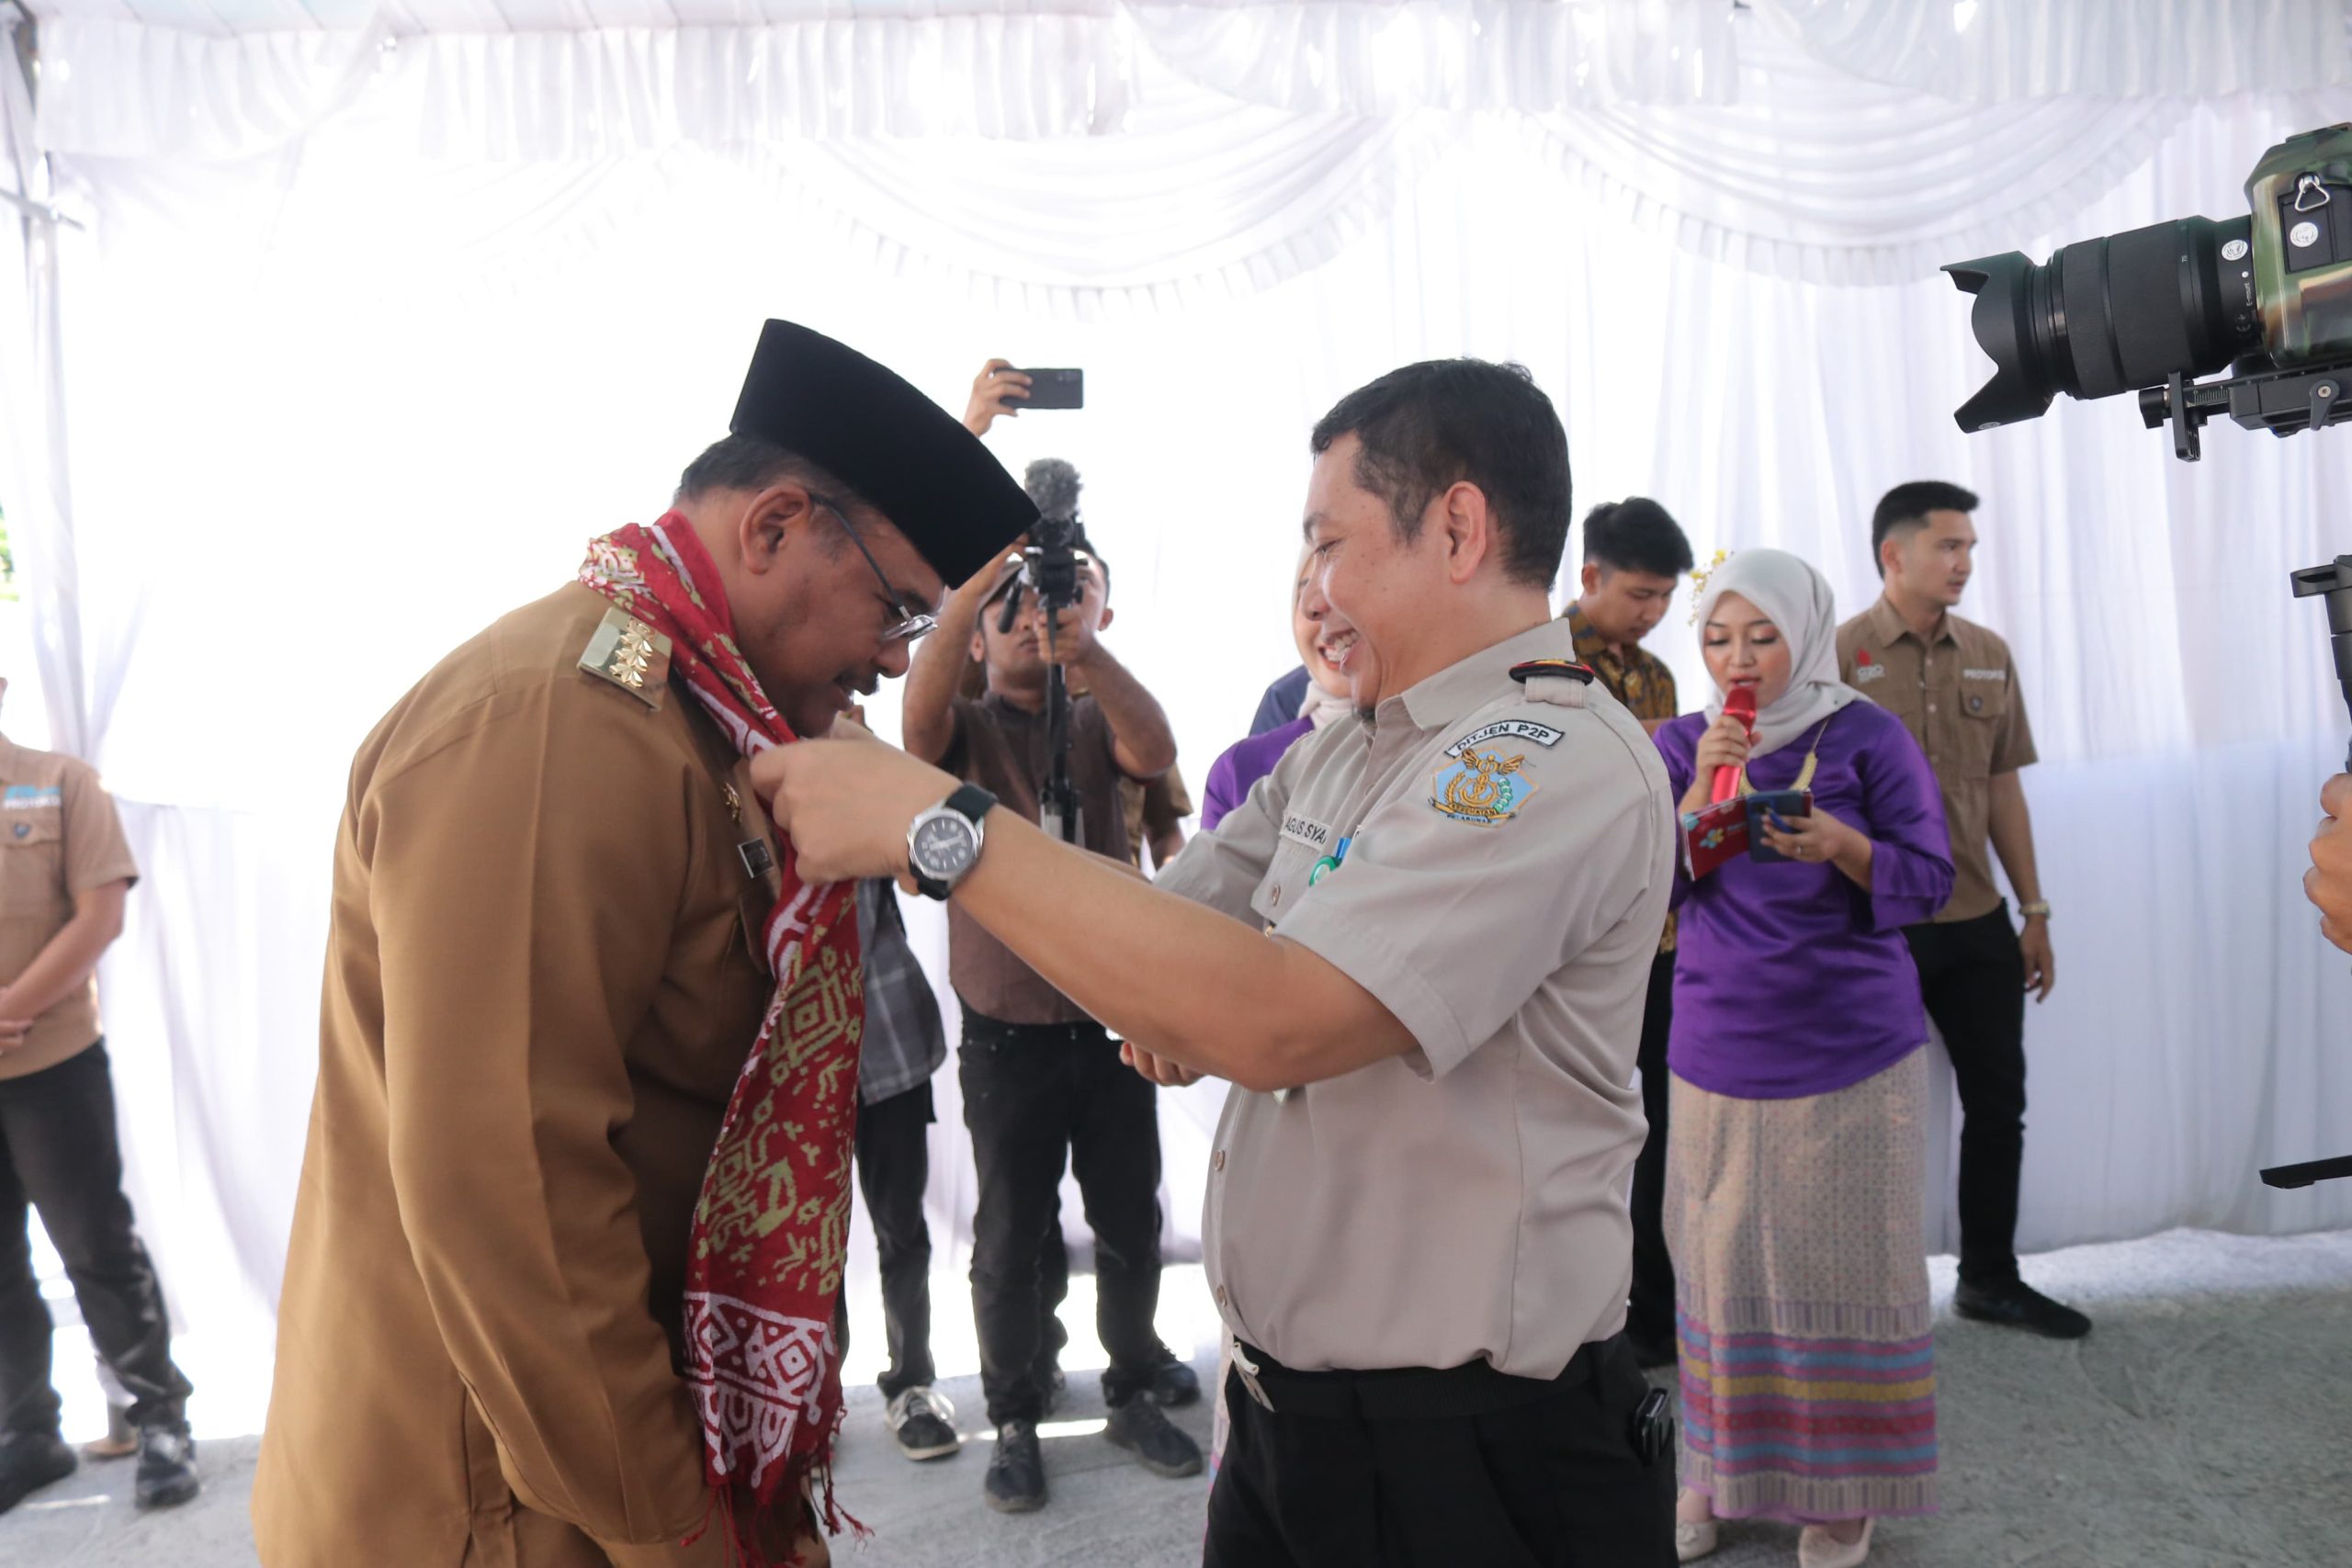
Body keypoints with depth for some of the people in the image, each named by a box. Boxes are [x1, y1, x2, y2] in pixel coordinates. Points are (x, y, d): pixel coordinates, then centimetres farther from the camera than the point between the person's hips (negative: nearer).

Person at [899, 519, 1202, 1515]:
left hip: (1113, 1022, 2)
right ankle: (1015, 1420, 26)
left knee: (1131, 1224, 13)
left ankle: (1133, 1393, 32)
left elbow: (1156, 751, -19)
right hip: (1009, 1038, -2)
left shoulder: (1096, 724, 4)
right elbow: (919, 710, -25)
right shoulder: (965, 730, 0)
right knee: (1010, 1239, 9)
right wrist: (979, 575, -41)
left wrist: (1087, 646, -39)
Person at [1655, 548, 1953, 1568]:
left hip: (1851, 1052, -2)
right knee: (1720, 1257, 8)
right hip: (1720, 1049, 2)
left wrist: (1838, 844, -21)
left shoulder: (1866, 736, -2)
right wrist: (1702, 790, -15)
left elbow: (1929, 879, -3)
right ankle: (1720, 1467, 24)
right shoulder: (1682, 743, 5)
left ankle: (1843, 1485, 21)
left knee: (1845, 1263, 5)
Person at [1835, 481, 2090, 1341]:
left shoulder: (1989, 656, 7)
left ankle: (1991, 1277, 30)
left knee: (1998, 1102, 13)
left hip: (1976, 922, 6)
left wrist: (2034, 910, 11)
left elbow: (2002, 787, 12)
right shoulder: (1839, 655, -10)